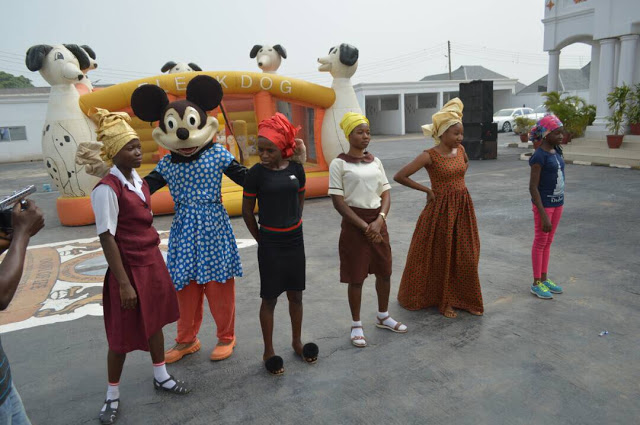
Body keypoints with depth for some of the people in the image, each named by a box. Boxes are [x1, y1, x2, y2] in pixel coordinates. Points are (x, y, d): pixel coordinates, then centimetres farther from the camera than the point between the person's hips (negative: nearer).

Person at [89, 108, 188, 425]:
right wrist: (124, 283, -20)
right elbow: (107, 238, -20)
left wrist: (155, 261, 16)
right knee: (124, 334, 7)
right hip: (129, 267, -7)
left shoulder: (138, 180, 5)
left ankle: (161, 376, 38)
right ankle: (113, 395, 28)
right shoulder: (107, 189, -19)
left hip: (152, 261, 7)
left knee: (155, 320, 19)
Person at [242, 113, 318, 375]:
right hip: (270, 243, -3)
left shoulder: (296, 169, -2)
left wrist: (293, 224, 12)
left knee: (295, 295, 15)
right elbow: (247, 211, -4)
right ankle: (268, 352, 23)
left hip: (295, 240, 4)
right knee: (270, 298, 7)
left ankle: (297, 342, 35)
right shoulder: (256, 172, -11)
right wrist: (262, 240, 2)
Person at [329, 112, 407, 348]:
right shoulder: (339, 163, -8)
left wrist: (379, 220, -12)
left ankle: (383, 317, 36)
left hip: (378, 221, 5)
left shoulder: (375, 161, 8)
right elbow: (338, 202, -12)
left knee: (384, 271, 14)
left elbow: (386, 194, 5)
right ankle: (356, 325, 22)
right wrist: (364, 226, -15)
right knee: (356, 277, 3)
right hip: (354, 223, -5)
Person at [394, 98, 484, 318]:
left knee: (465, 257, 13)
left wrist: (458, 182, 11)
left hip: (463, 208, 6)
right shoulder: (429, 156, -15)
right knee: (440, 256, 7)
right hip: (441, 209, -6)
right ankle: (443, 301, 24)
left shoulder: (460, 149, 3)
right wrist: (427, 189, -11)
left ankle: (465, 299, 30)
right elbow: (399, 176, -19)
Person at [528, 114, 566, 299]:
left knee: (548, 242, 15)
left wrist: (559, 203, 14)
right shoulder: (539, 156, -18)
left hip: (558, 202, 7)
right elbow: (533, 187, -19)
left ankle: (544, 278, 28)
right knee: (540, 242, 5)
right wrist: (543, 215, -20)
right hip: (544, 204, -7)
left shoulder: (556, 151, 4)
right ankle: (536, 283, 18)